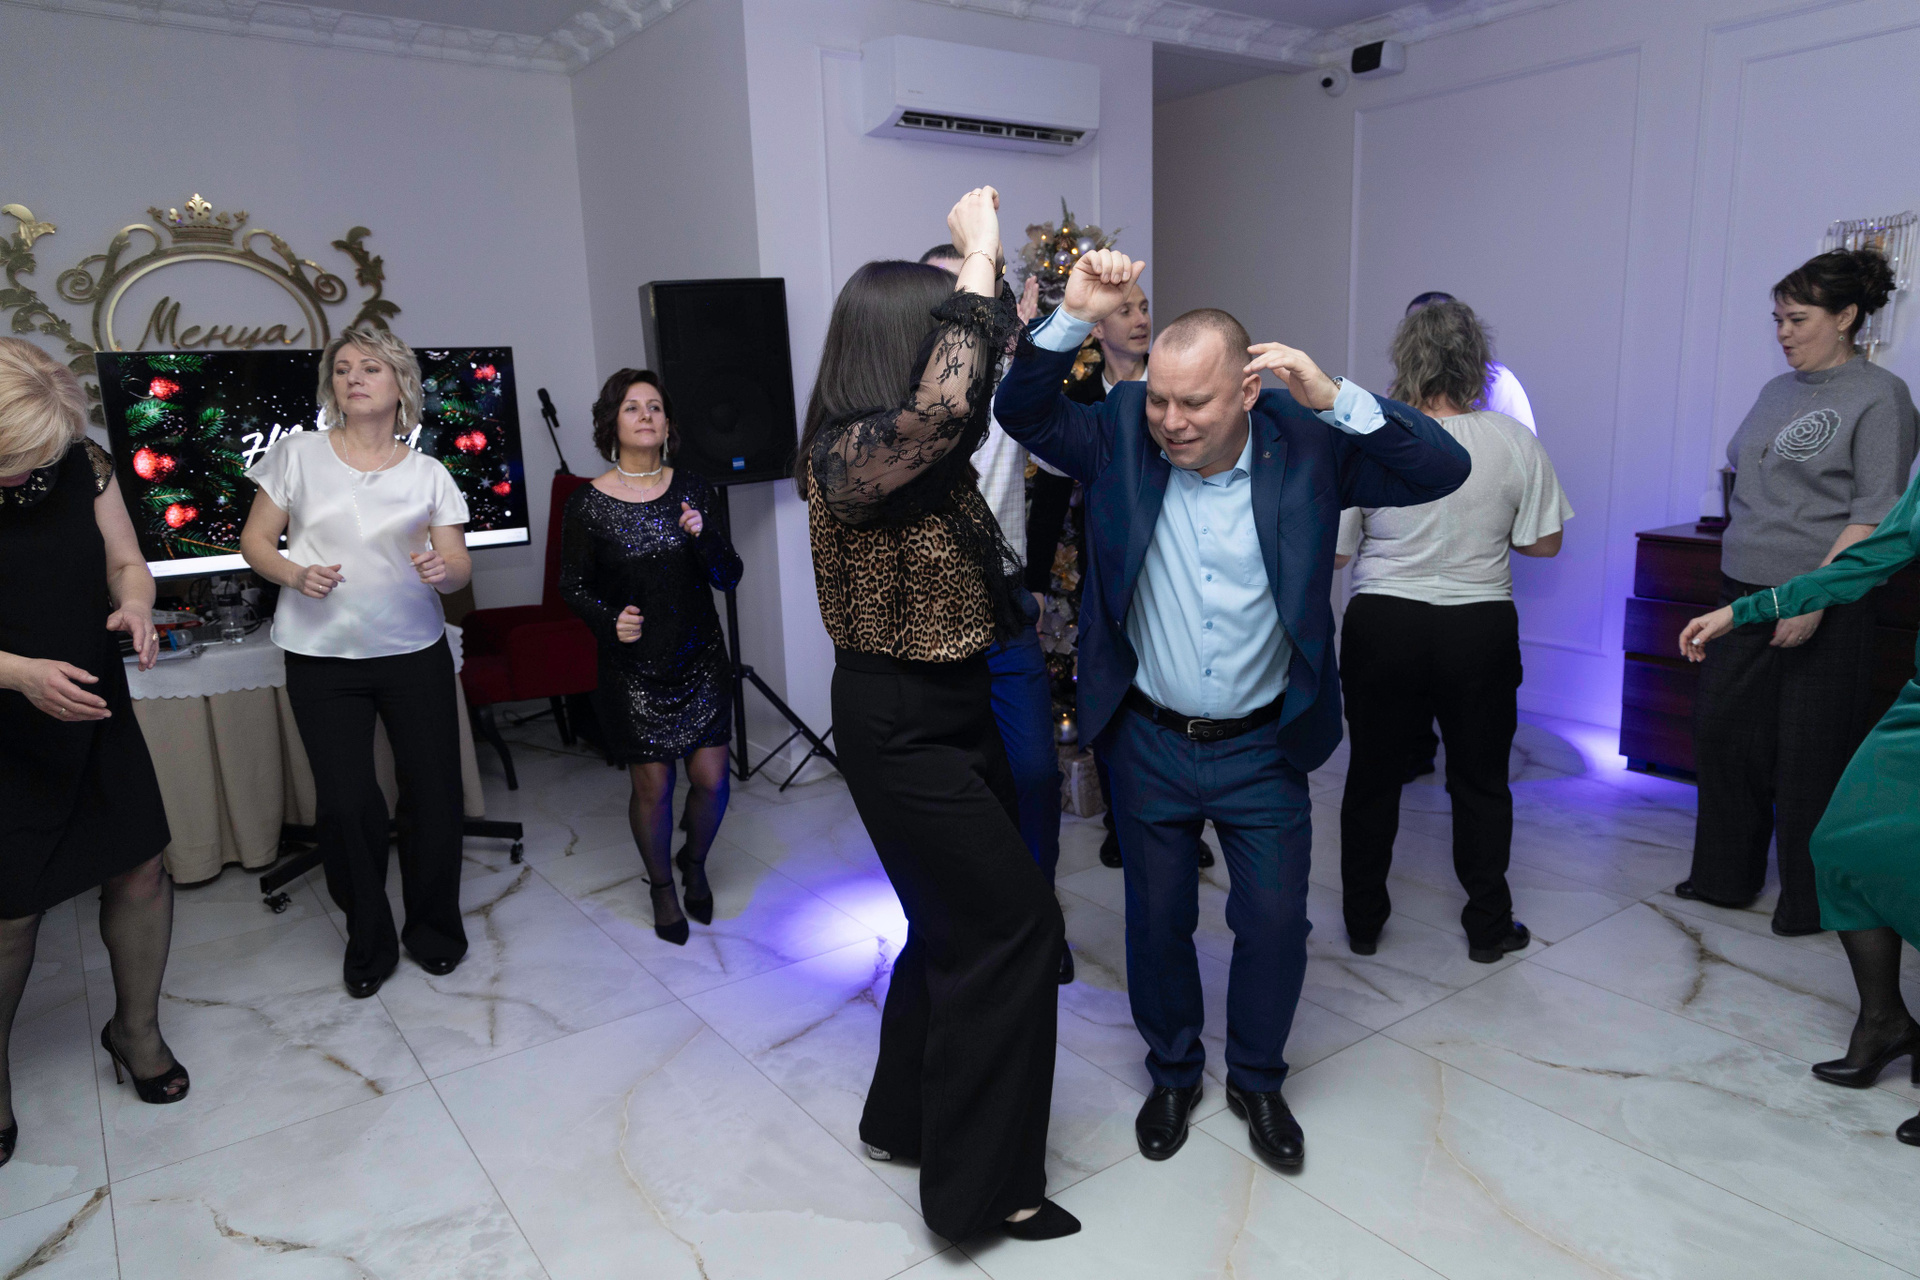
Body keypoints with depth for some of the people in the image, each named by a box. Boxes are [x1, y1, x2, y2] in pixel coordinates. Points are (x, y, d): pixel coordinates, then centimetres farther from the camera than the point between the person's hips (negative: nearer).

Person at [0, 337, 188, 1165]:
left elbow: (126, 563, 3)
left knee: (139, 870, 8)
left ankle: (136, 1029, 32)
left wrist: (135, 607, -19)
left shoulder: (83, 466, -6)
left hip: (96, 715, 4)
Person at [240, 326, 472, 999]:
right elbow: (255, 540, 7)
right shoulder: (298, 453, 4)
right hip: (323, 657, -1)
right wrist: (295, 575, -13)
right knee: (347, 800, -3)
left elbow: (459, 566, 3)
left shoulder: (428, 473, 6)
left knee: (433, 791, 1)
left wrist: (441, 569, -20)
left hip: (415, 651, 1)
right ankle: (368, 940, 18)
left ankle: (433, 926, 24)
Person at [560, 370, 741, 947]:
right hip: (633, 668, -2)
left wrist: (704, 537, -19)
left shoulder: (693, 490, 0)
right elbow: (573, 585, 3)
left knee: (711, 779, 2)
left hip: (700, 660, 2)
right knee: (653, 786, 3)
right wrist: (609, 619, -16)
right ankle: (662, 886, 30)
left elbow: (729, 578, -1)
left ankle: (695, 863, 34)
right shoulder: (588, 504, -6)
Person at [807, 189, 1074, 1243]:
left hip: (955, 708, 9)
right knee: (1012, 925, -3)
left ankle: (908, 1117, 39)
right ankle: (983, 1183, 14)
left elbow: (997, 383, 20)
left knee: (962, 920, 19)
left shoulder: (926, 450, 4)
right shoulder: (849, 455, -21)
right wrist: (978, 255, -24)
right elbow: (947, 397, -40)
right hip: (900, 724, -9)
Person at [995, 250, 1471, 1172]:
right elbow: (1021, 412, -14)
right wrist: (1076, 316, -27)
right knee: (1157, 920, 16)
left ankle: (1257, 1080, 39)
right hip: (1148, 742, 1)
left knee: (1276, 922, 11)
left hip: (1263, 748, 0)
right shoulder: (1122, 436, -10)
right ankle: (1173, 1073, 42)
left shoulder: (1307, 445, -12)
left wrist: (1334, 398, -28)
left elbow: (1444, 469, -16)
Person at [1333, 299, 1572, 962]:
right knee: (1481, 781, 15)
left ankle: (1363, 922, 25)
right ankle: (1488, 927, 27)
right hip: (1480, 628, 1)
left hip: (1382, 626, 0)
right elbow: (1544, 543, 1)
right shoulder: (1515, 441, -5)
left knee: (1372, 777, 13)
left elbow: (1332, 551, -5)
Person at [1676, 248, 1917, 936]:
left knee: (1811, 756, 2)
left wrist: (1812, 597, -21)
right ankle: (1727, 877, 24)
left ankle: (1812, 901, 18)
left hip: (1823, 604, -6)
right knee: (1722, 731, 9)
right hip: (1746, 593, 7)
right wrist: (1735, 595, 12)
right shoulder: (1777, 391, 13)